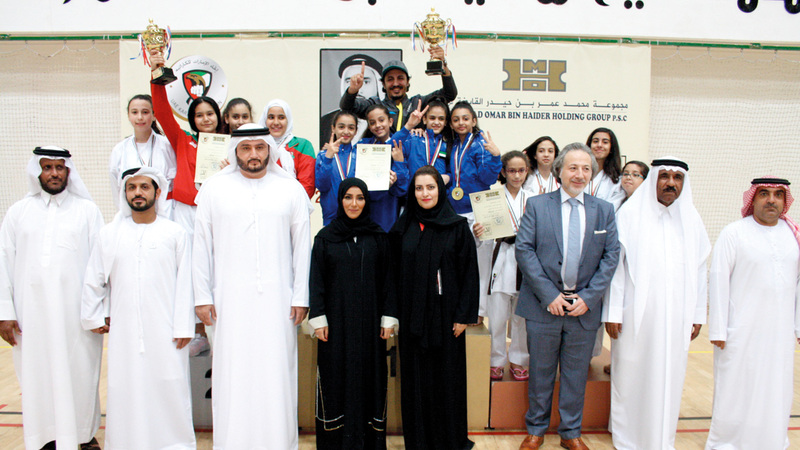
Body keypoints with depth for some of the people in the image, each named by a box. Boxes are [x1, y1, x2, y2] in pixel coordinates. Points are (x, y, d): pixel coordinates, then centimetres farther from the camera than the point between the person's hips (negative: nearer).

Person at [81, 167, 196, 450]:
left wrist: (183, 327, -4)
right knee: (125, 392, 5)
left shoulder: (175, 233, 2)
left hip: (165, 331, -2)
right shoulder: (109, 234, 8)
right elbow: (93, 280, 15)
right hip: (124, 331, 2)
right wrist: (92, 317, 14)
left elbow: (184, 283, -1)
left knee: (170, 390, 1)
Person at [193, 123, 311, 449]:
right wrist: (202, 297, 2)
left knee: (276, 376, 3)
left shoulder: (291, 189, 7)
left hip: (278, 299, 0)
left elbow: (302, 247, 5)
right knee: (232, 375, 3)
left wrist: (301, 297, 0)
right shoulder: (214, 189, 7)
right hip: (230, 300, 0)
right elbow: (201, 247, 7)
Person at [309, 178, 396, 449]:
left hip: (369, 321, 1)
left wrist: (389, 318, 0)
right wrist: (317, 319, -4)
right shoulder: (325, 237, 3)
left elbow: (387, 279, 5)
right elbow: (316, 281, 2)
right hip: (336, 320, -1)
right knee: (336, 377, 2)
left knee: (369, 376, 5)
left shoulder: (378, 236, 6)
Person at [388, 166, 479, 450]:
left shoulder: (457, 226, -1)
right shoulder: (403, 228, 5)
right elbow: (395, 273, 7)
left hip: (445, 314, -2)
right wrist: (393, 313, 1)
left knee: (448, 377, 6)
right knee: (416, 379, 8)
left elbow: (469, 272, -3)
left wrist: (464, 315, -7)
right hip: (412, 317, 2)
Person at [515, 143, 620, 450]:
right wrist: (549, 294, -14)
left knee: (576, 374, 14)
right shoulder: (537, 205, -1)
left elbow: (611, 256, 2)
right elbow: (524, 250, -7)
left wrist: (588, 297, -8)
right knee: (540, 371, 11)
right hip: (544, 305, -2)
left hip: (584, 307, 2)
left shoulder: (604, 210, 5)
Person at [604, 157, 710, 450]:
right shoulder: (630, 214, -2)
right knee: (632, 376, 6)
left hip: (676, 316, 3)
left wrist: (697, 314, 7)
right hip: (636, 314, -3)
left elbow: (699, 270, 10)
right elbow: (615, 264, -5)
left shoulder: (691, 220, 8)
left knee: (669, 377, 10)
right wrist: (612, 312, -8)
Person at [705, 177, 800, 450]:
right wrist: (717, 329, -9)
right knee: (735, 390, 4)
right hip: (742, 332, -4)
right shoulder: (734, 234, -5)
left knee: (776, 392, 13)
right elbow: (718, 281, -7)